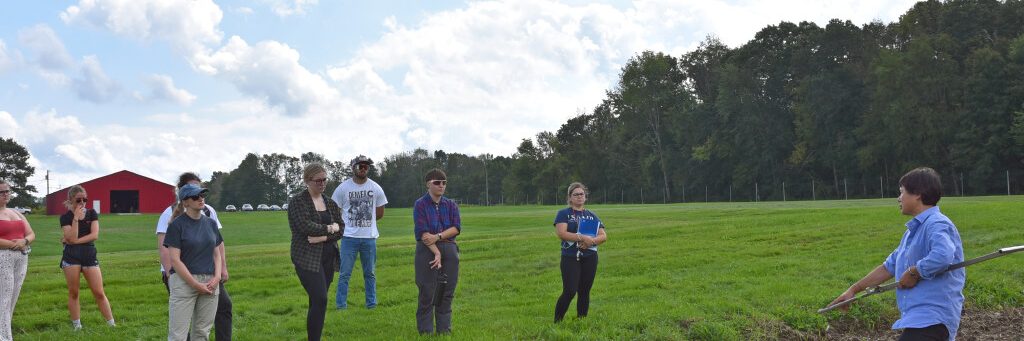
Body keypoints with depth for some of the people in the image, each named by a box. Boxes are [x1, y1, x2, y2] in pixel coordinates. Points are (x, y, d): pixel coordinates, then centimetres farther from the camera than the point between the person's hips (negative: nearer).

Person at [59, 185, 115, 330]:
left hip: (89, 255, 1)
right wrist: (76, 218, -15)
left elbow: (94, 235, -5)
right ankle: (77, 326, 14)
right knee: (73, 293, 4)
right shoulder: (66, 217, 0)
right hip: (71, 256, -1)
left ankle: (112, 324, 2)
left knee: (99, 293, -1)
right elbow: (72, 238, -13)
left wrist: (74, 241, -10)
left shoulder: (92, 214, 6)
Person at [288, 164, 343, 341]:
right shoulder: (297, 201, -5)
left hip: (328, 258, 6)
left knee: (317, 302, 8)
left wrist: (322, 237, -13)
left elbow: (340, 230, 4)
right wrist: (329, 228, -9)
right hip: (307, 258, -6)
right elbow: (305, 226, -19)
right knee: (320, 300, -16)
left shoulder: (330, 203, 12)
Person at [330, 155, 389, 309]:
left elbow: (380, 213, 13)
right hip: (349, 237, -2)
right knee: (344, 273, -2)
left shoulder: (376, 188, 4)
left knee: (370, 273, 12)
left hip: (370, 237, 2)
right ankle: (341, 306, 6)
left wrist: (366, 222, 10)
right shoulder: (343, 188, -3)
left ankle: (371, 303, 23)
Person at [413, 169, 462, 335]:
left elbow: (457, 227, -2)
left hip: (449, 250, 4)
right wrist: (436, 252, -17)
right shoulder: (420, 205, -4)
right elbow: (422, 232, -12)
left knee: (447, 293, 6)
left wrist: (438, 236, -17)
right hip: (427, 251, -4)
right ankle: (426, 331, 4)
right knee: (427, 294, -3)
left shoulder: (451, 205, 9)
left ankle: (444, 330, 15)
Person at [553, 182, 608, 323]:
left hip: (589, 258, 4)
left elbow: (603, 236, 7)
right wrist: (582, 238, -21)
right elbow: (561, 233, -14)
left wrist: (591, 241, -14)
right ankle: (557, 322, -2)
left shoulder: (591, 215, 13)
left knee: (584, 291, 5)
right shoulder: (563, 214, 2)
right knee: (570, 291, -13)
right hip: (570, 258, -4)